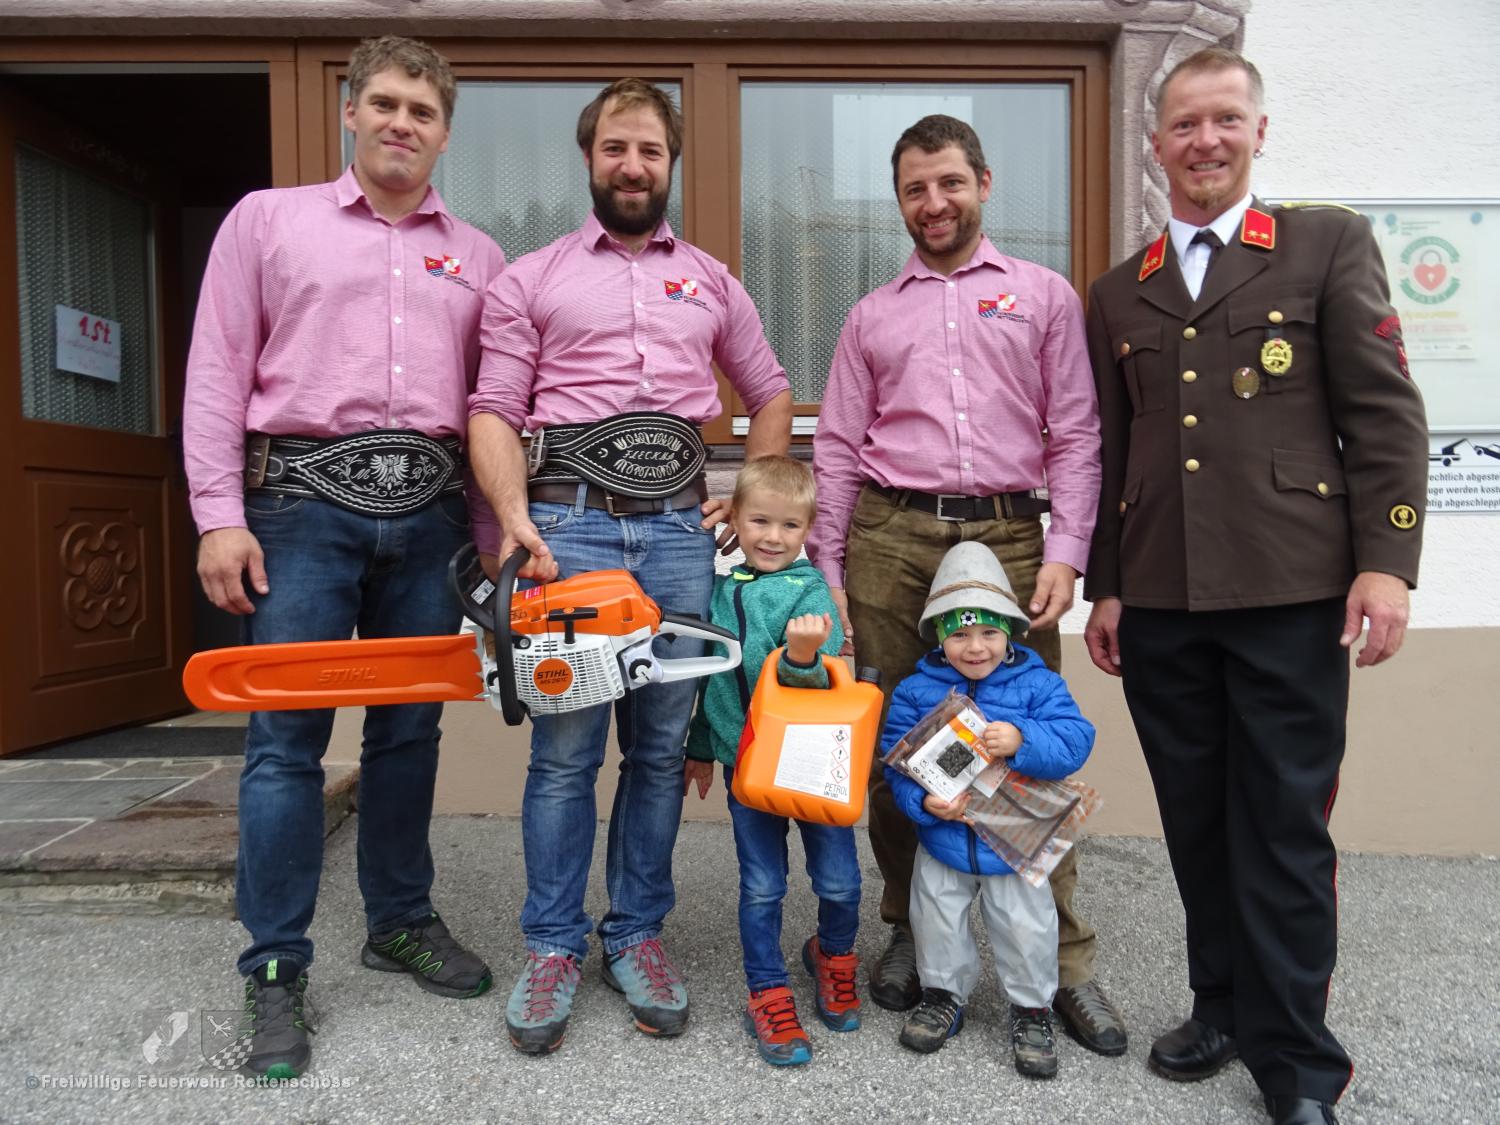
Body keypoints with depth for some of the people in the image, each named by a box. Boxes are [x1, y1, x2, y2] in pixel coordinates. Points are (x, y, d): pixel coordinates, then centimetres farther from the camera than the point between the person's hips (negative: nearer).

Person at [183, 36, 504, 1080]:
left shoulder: (476, 254, 16)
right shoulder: (268, 218, 10)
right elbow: (217, 375, 3)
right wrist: (220, 515, -6)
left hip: (428, 510, 3)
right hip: (305, 497, -2)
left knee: (411, 729, 9)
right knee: (287, 737, -2)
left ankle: (402, 921, 27)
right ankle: (276, 970, 11)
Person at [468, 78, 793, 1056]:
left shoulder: (712, 283, 19)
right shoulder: (532, 279, 11)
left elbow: (771, 394, 25)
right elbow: (493, 411, 3)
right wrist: (515, 518, -13)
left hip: (679, 531, 3)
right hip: (568, 524, -2)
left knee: (662, 746, 6)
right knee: (565, 748, -1)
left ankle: (637, 935, 21)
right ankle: (554, 947, 15)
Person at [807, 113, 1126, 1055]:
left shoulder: (1044, 296, 13)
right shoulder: (872, 315, 16)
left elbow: (1076, 436, 6)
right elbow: (838, 452, 13)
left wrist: (1065, 553, -5)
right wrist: (826, 573, 5)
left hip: (1008, 534, -1)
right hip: (890, 537, 2)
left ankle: (1065, 961, 11)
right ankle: (909, 930, 23)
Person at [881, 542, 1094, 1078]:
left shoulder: (1036, 684, -8)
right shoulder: (915, 691, -8)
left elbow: (1075, 740, -17)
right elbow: (896, 761, -9)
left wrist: (1021, 740, -34)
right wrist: (924, 802, -25)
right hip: (941, 839, 1)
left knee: (1027, 929, 10)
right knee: (936, 921, 15)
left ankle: (1031, 1007, 34)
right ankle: (944, 993, 40)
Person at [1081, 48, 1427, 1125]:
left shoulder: (1330, 243, 6)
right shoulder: (1120, 293, 15)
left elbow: (1385, 411, 0)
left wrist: (1387, 560, -9)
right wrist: (1105, 587, 11)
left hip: (1290, 592, -3)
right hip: (1159, 602, 4)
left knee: (1284, 826, 2)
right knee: (1197, 823, 11)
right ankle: (1224, 1004, 29)